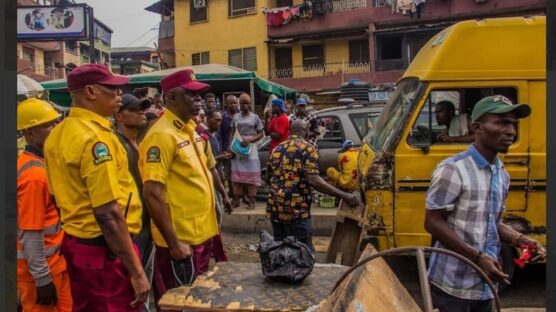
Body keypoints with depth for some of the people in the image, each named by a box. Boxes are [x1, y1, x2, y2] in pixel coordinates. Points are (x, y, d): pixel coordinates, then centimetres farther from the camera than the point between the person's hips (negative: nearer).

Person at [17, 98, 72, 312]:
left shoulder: (43, 163, 7)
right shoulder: (34, 173, -21)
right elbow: (31, 233, -22)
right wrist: (42, 278, -18)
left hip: (54, 261, 9)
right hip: (40, 268, -9)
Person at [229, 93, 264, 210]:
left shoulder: (255, 117, 0)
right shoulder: (235, 117, 9)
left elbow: (261, 134, -1)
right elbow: (232, 133, 11)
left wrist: (249, 140, -16)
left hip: (250, 148, -3)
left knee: (251, 174, -1)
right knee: (236, 174, 5)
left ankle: (251, 200, 3)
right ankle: (236, 199, 12)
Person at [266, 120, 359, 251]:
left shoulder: (277, 149, 14)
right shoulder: (307, 148, -5)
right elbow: (313, 180, -17)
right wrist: (344, 195, -19)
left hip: (274, 209, 6)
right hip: (296, 210, -6)